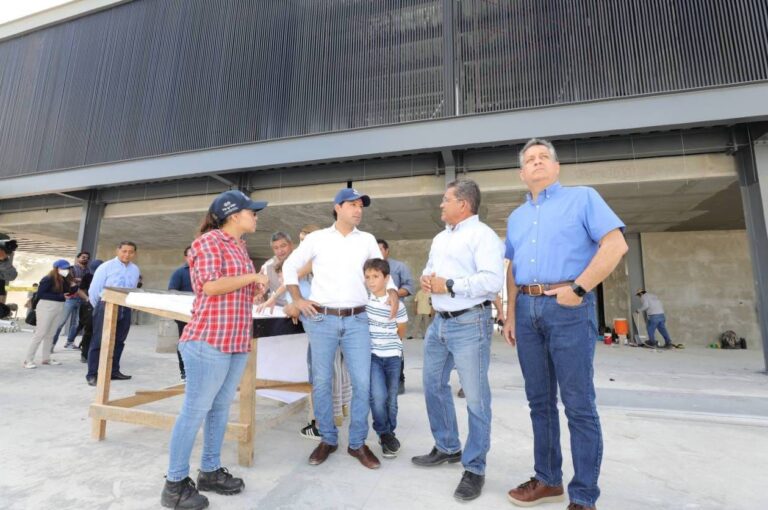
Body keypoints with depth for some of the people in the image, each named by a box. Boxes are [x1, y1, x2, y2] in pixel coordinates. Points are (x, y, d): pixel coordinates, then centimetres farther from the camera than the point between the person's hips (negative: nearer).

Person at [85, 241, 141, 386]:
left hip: (125, 309, 4)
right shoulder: (106, 267, -5)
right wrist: (99, 308, 6)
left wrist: (127, 304, 10)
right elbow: (94, 289, -2)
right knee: (99, 341, 1)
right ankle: (92, 374, 8)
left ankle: (114, 371, 25)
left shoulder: (135, 270, 6)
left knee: (118, 341, 13)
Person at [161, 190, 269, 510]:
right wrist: (252, 276, -12)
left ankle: (210, 472, 29)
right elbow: (210, 286, -21)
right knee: (195, 411, 1)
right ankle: (175, 484, 17)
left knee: (221, 408, 16)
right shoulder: (209, 241, -9)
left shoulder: (240, 246, 17)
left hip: (237, 340, 9)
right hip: (209, 340, -9)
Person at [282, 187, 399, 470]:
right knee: (321, 382, 7)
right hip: (321, 319, -1)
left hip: (357, 320, 2)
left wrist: (392, 291, 0)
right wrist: (297, 300, -1)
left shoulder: (368, 240, 8)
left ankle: (358, 443, 20)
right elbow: (290, 266, 10)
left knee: (362, 382, 1)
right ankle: (328, 439, 27)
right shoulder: (316, 238, 3)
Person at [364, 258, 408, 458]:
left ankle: (390, 433, 34)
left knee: (391, 399, 10)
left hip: (392, 356, 0)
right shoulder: (362, 298, -5)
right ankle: (384, 434, 12)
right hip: (372, 355, 0)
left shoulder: (397, 304, -8)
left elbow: (401, 333, 4)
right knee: (378, 396, -14)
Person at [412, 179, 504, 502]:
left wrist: (449, 286, -19)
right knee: (433, 385, 17)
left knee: (475, 397, 2)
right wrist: (425, 279, 1)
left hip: (469, 323, -9)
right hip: (439, 322, 9)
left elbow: (492, 280, -22)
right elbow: (430, 268, 25)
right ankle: (447, 448, 35)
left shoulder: (482, 235, -10)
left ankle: (474, 468, 19)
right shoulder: (440, 238, 17)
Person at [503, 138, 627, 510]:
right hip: (527, 310, 6)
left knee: (578, 404, 0)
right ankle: (548, 480, 26)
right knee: (539, 401, 11)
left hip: (568, 308, -5)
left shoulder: (582, 197, 4)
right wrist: (510, 315, 12)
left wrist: (578, 289, -15)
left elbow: (616, 244, -7)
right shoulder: (516, 217, 19)